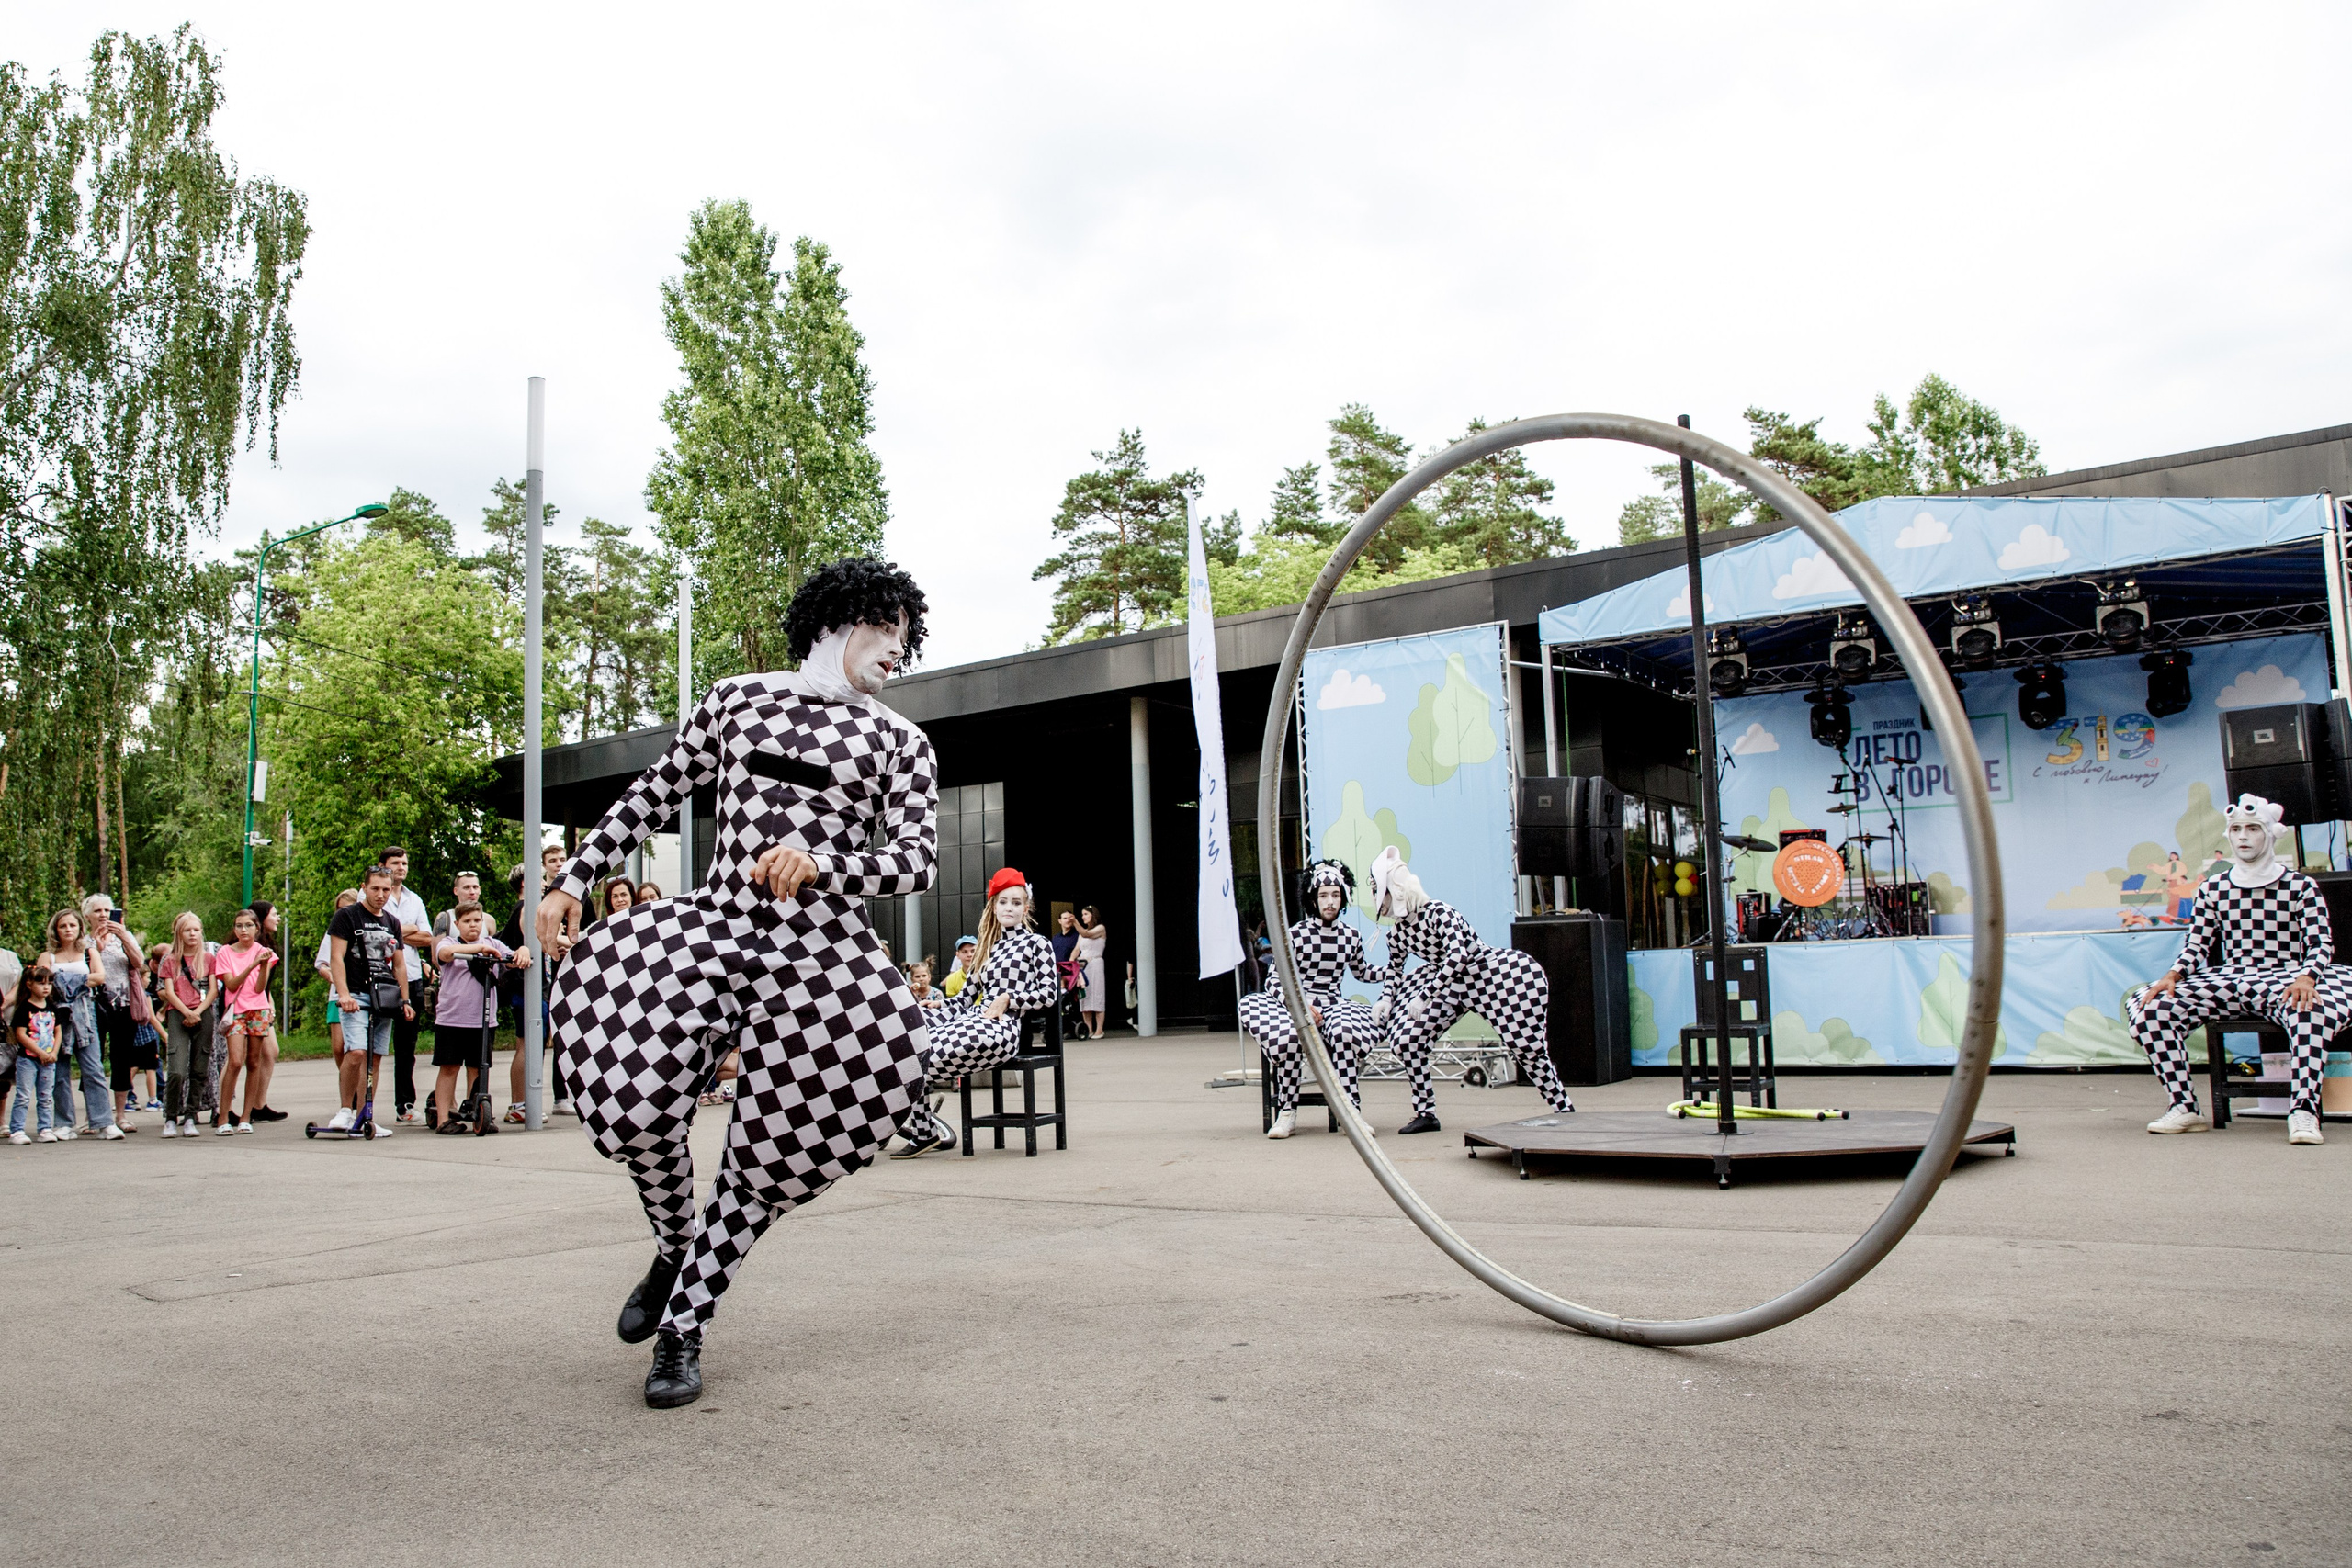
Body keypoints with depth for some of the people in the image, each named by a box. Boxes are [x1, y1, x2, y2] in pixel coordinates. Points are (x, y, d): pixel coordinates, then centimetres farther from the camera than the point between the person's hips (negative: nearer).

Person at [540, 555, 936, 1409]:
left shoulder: (899, 742, 11)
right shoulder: (738, 699, 15)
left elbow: (918, 857, -2)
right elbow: (653, 796, 20)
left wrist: (819, 864, -20)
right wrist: (573, 881, 13)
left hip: (823, 951, 0)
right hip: (717, 923, 1)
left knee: (773, 1159, -3)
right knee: (634, 1105, -17)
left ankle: (682, 1327, 15)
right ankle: (674, 1249, 14)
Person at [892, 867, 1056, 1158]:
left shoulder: (1037, 944, 8)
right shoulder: (990, 947, 26)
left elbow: (1049, 994, 0)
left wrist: (1007, 999, -8)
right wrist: (933, 1021, 8)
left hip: (1003, 1026, -7)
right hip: (974, 1018, 7)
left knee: (923, 1056, -27)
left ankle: (926, 1132, -7)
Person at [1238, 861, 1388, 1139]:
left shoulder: (1351, 936, 10)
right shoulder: (1296, 934, -2)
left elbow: (1362, 972, 30)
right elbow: (1275, 980, -5)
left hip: (1333, 1007, 2)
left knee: (1345, 1030, -35)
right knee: (1287, 1035, -37)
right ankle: (1287, 1113, -23)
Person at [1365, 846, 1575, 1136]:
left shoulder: (1439, 914, -28)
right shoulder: (1397, 933, -5)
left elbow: (1458, 955, -40)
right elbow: (1393, 967, 15)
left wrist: (1424, 997, -39)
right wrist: (1386, 998, -3)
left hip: (1504, 976, -7)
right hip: (1454, 984, 7)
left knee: (1527, 1048, -7)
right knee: (1408, 1037, -6)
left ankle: (1565, 1110, 13)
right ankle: (1425, 1113, 6)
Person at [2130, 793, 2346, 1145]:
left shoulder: (2301, 887, 3)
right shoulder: (2212, 889, 13)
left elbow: (2321, 944, -5)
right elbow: (2196, 945, 10)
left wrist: (2306, 978, -27)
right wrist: (2172, 976, -12)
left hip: (2284, 981, -3)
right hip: (2228, 981, 4)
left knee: (2311, 1009, -41)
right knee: (2150, 1008, -21)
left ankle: (2303, 1112, -36)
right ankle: (2184, 1107, -16)